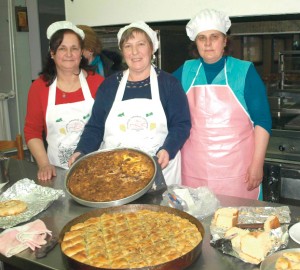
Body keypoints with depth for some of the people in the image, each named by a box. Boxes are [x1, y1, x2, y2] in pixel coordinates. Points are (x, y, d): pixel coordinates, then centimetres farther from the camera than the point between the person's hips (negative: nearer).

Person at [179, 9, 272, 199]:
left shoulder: (244, 71, -3)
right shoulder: (187, 71, 5)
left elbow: (262, 120, -4)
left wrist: (257, 164, -8)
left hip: (235, 169, -2)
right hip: (194, 169, 3)